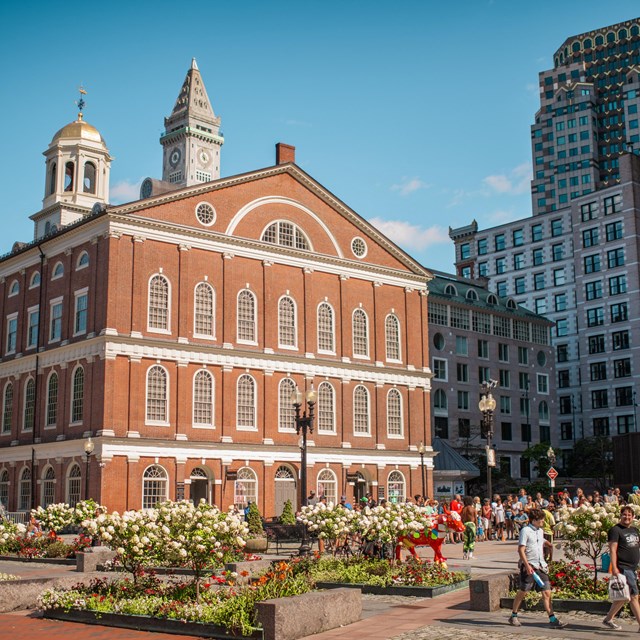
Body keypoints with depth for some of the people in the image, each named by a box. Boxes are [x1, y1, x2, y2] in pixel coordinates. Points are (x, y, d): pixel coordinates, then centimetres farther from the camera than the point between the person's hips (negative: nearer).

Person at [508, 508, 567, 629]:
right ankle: (513, 616, 19)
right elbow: (521, 550, -15)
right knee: (523, 592, 3)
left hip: (541, 566, 7)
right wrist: (527, 565, -22)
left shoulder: (540, 531, 14)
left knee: (547, 592, -2)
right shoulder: (525, 531, -10)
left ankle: (552, 620, -3)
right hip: (529, 566, -6)